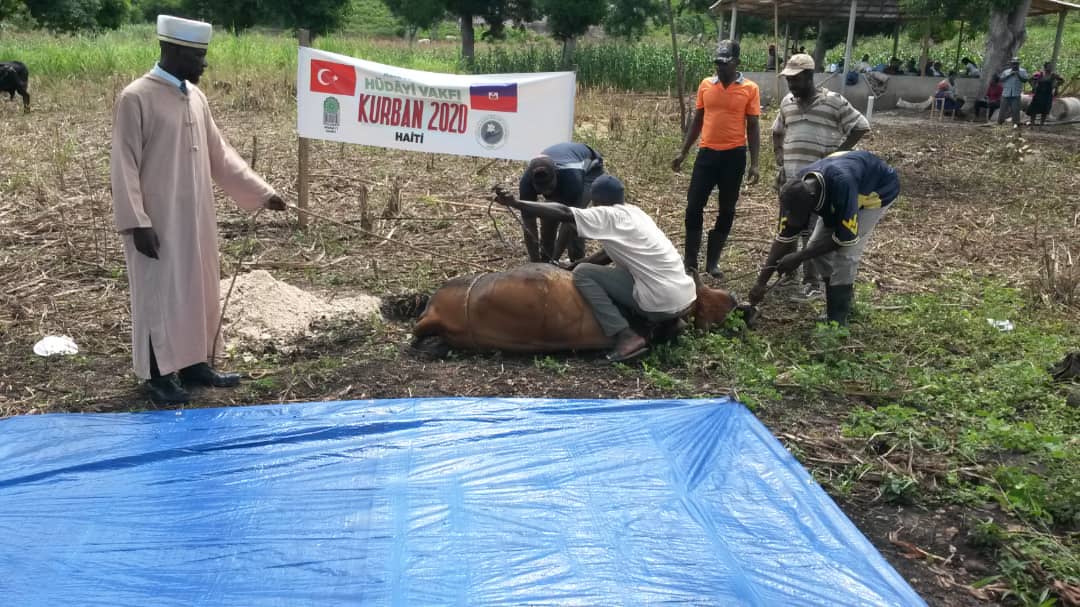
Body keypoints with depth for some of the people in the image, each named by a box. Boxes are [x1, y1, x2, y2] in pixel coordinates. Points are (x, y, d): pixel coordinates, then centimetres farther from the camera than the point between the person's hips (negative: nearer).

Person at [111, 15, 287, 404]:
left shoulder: (195, 96, 8)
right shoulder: (136, 98, -14)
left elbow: (218, 154, 14)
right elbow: (124, 166, -14)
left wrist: (261, 192, 10)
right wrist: (137, 223, -19)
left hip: (196, 219, 7)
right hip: (159, 222, -7)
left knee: (197, 291, 13)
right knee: (160, 295, 3)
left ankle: (194, 364, 27)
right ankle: (158, 375, 15)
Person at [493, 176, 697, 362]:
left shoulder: (610, 216, -8)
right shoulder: (634, 212, 17)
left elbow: (563, 213, -13)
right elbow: (609, 255, 22)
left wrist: (514, 203, -11)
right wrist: (573, 265, 17)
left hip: (663, 303, -9)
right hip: (684, 295, 9)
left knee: (582, 273, -3)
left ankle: (627, 336, -10)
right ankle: (667, 321, 16)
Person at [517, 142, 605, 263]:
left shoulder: (571, 177, -45)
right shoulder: (527, 182, -34)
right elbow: (528, 224, -30)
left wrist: (555, 259, -35)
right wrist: (535, 262, -31)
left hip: (590, 169, -4)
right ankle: (545, 260, 6)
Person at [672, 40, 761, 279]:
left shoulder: (750, 89, -3)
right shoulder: (705, 85, 5)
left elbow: (752, 127, -2)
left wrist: (754, 163, -7)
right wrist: (683, 152, 10)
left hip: (734, 155, -2)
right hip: (707, 152, 2)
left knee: (726, 210, 6)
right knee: (694, 207, -1)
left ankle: (712, 262, 16)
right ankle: (690, 260, 11)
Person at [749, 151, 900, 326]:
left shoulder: (842, 184, -44)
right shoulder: (798, 190, -24)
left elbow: (845, 237, -34)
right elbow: (784, 237, -16)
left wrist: (800, 257, -31)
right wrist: (761, 282, -18)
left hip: (880, 189, -6)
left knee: (845, 253, -19)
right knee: (817, 247, -1)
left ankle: (837, 320, -10)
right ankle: (843, 302, 15)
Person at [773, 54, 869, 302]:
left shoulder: (833, 101, -5)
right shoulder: (787, 102, 11)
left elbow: (861, 127, -4)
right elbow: (777, 133, 23)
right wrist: (780, 163, 11)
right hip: (790, 178, 6)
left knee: (811, 231, -6)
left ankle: (813, 283, 0)